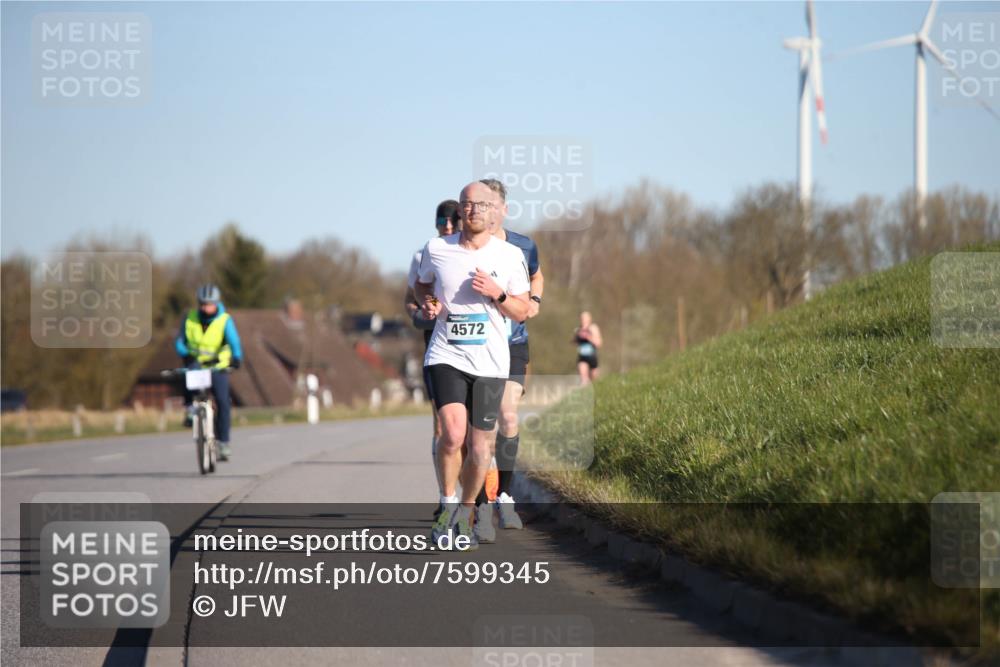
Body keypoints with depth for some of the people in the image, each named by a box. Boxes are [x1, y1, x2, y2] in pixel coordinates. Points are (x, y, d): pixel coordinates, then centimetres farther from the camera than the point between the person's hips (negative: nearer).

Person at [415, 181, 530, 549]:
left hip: (490, 362, 1)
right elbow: (421, 284, 20)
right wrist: (428, 304, -2)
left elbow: (522, 312, 6)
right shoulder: (436, 249, 0)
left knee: (480, 446, 3)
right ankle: (447, 504, 0)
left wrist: (498, 294, -13)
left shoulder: (510, 256, 0)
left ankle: (465, 514, 25)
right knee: (453, 433, -22)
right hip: (446, 356, -1)